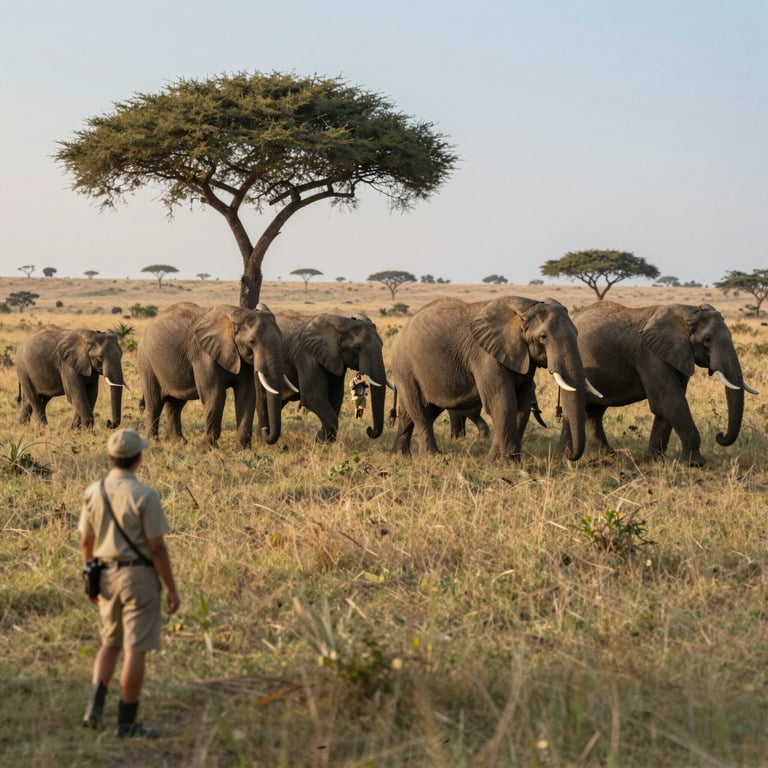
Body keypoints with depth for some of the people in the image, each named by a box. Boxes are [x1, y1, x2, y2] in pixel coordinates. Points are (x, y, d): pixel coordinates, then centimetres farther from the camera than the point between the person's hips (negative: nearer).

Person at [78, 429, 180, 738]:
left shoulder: (93, 492, 0)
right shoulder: (145, 495, -17)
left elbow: (86, 542, 7)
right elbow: (157, 548, -16)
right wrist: (172, 589, -7)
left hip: (107, 576, 6)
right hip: (139, 576, -6)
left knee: (111, 642, 22)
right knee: (135, 650, 2)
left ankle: (95, 706, 7)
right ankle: (127, 721, 6)